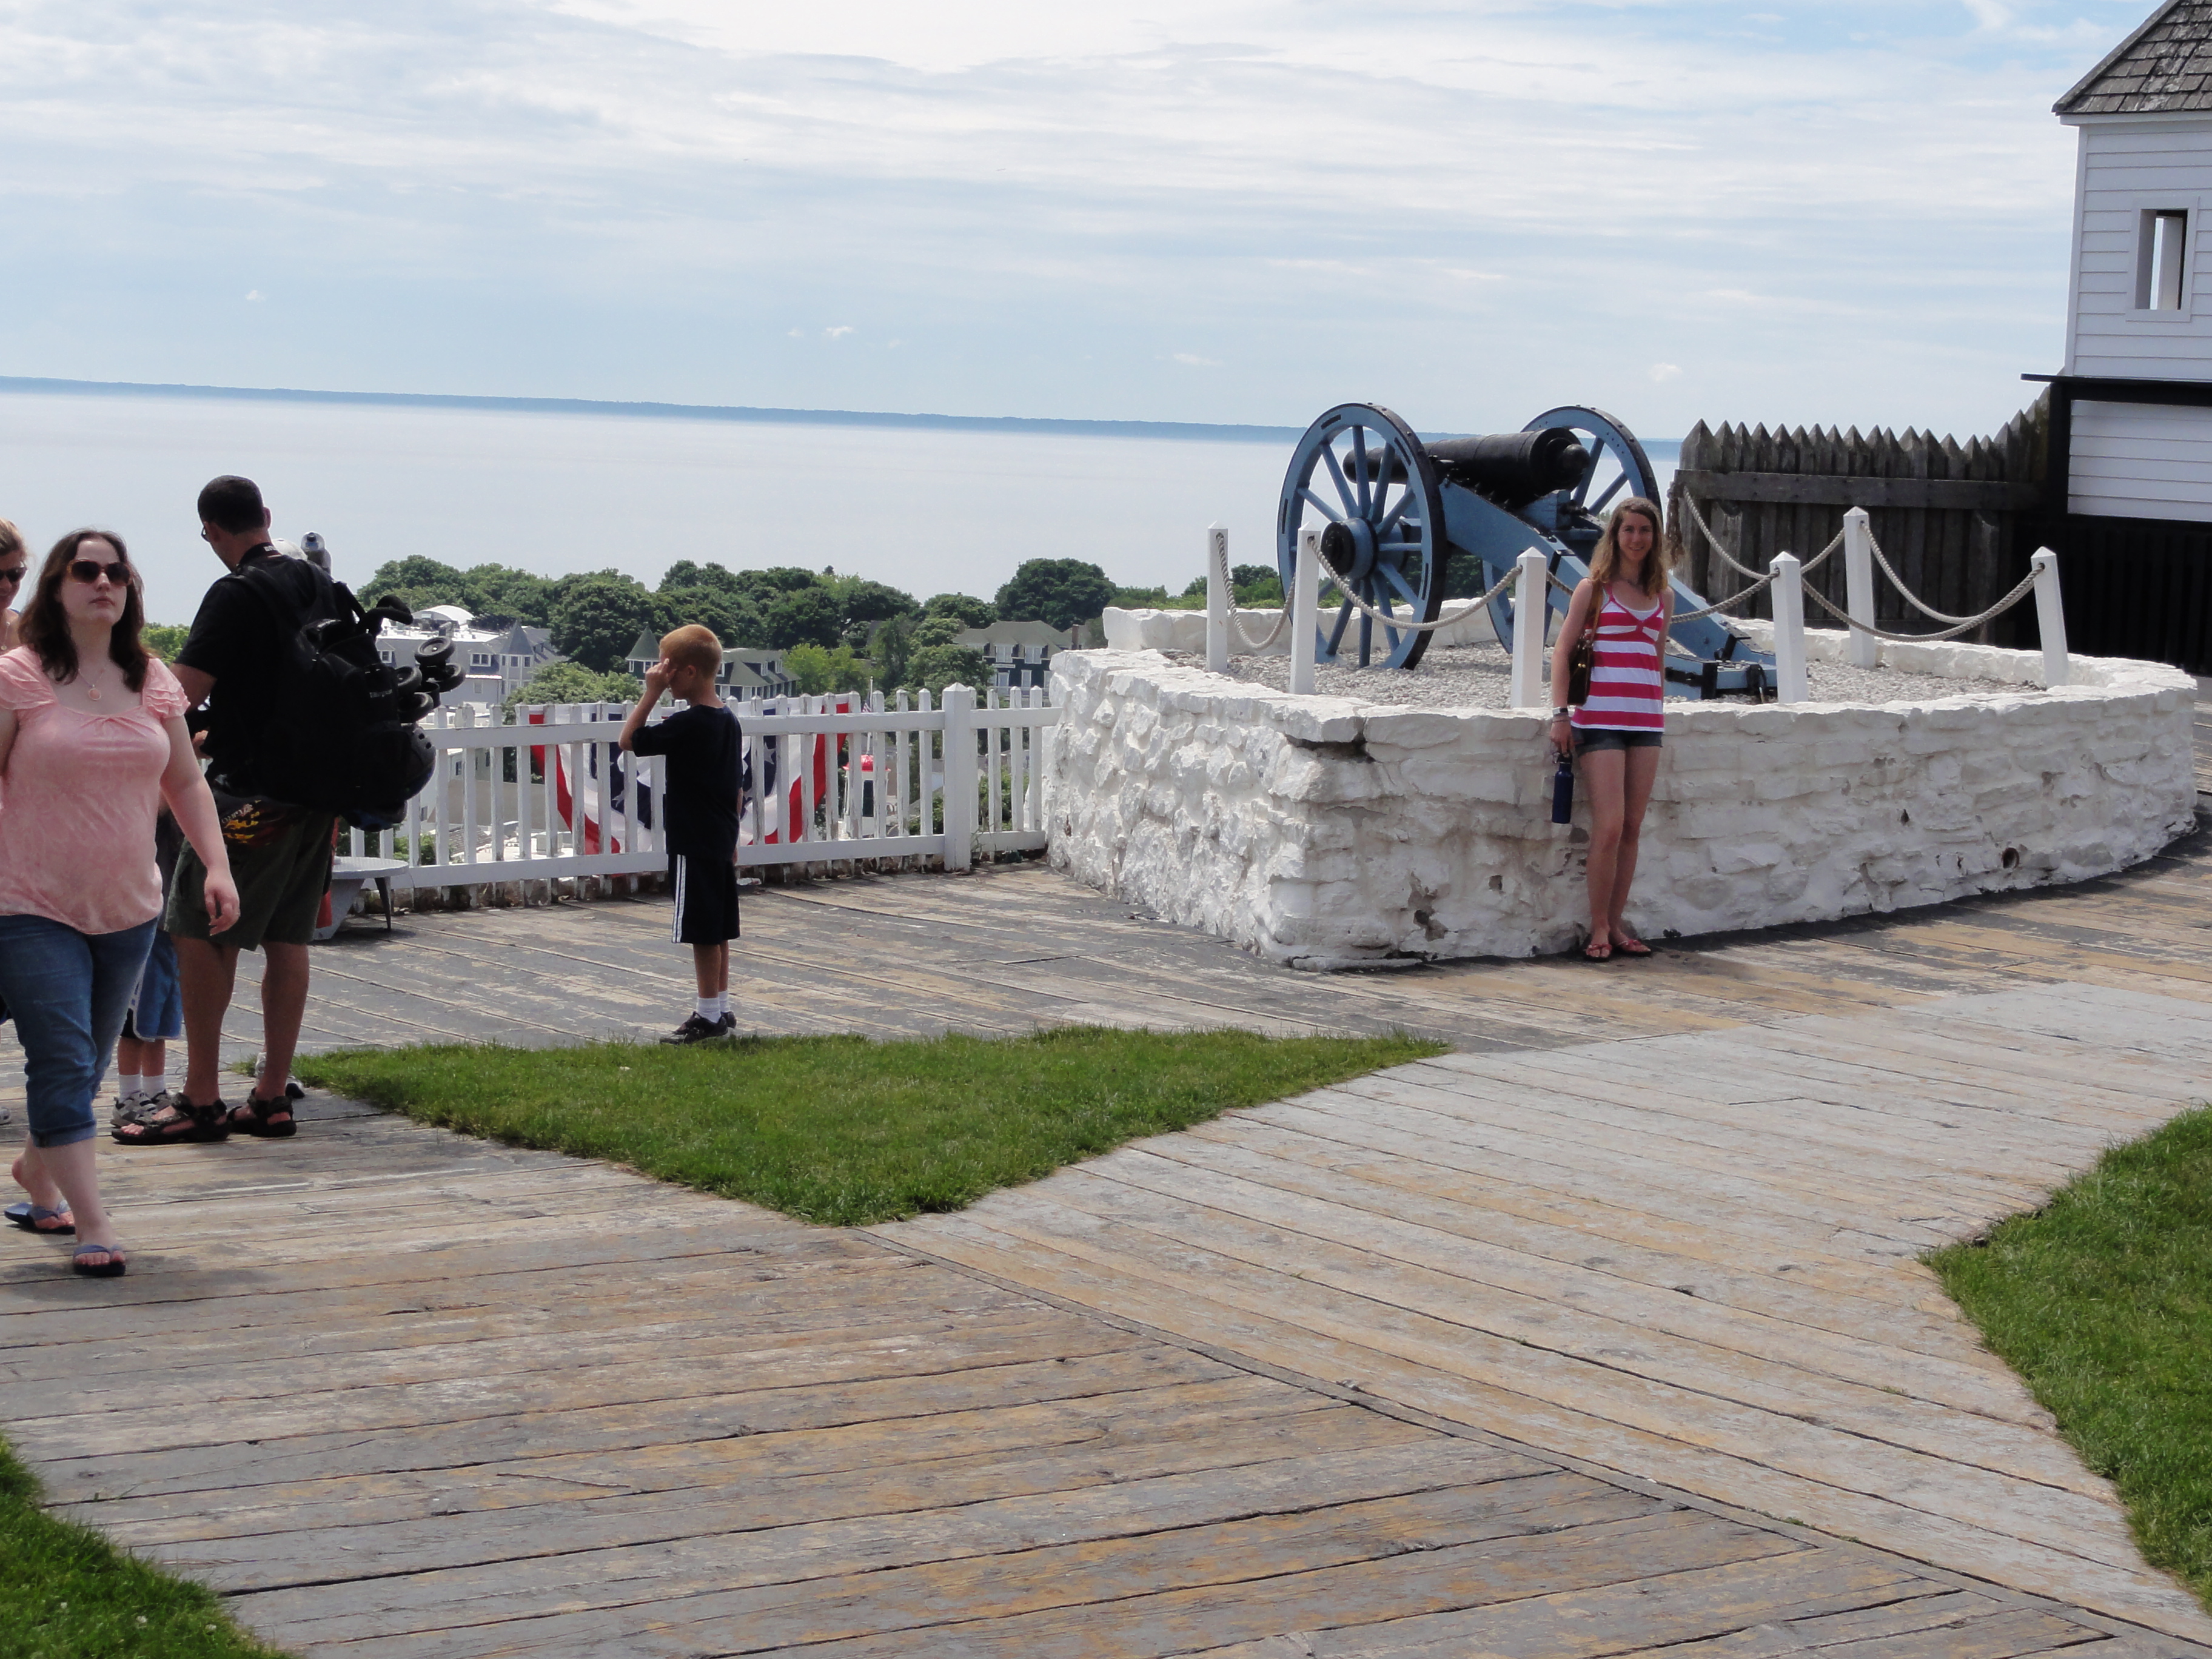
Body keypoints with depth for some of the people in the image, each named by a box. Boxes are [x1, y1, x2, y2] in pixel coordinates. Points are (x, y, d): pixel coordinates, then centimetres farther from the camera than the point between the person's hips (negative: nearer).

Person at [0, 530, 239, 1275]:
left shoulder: (155, 682, 7)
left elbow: (186, 782, 14)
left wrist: (216, 864, 3)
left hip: (129, 908, 5)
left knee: (87, 1062, 16)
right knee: (63, 1065, -11)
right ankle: (93, 1227, -12)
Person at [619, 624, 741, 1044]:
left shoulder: (688, 723, -19)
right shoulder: (727, 719, 9)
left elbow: (629, 741, -13)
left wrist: (652, 693, -13)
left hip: (693, 844, -9)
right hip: (721, 839, 9)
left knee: (703, 932, -2)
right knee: (716, 931, 14)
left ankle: (708, 1016, 2)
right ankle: (721, 1010, 21)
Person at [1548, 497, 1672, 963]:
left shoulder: (1663, 596, 15)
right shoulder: (1594, 588, 2)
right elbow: (1563, 651, 0)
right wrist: (1560, 713, -9)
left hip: (1646, 720, 5)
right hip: (1601, 718, -5)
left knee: (1632, 829, 4)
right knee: (1609, 825, -11)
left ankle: (1615, 926, 11)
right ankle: (1598, 929, -2)